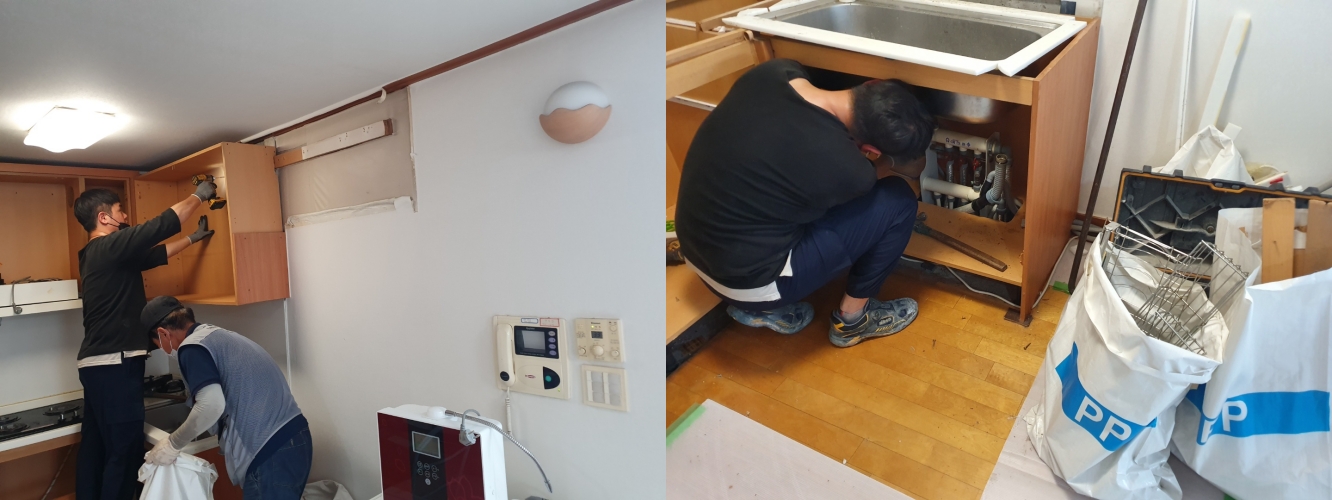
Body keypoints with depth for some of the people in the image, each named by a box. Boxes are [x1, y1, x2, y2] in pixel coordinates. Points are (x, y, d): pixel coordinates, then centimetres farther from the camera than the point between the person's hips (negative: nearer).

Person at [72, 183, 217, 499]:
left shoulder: (100, 253, 16)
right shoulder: (110, 246, -13)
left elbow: (154, 255, 25)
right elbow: (164, 224, -14)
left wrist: (193, 238, 30)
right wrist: (198, 195, -1)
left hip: (97, 365, 10)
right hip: (114, 365, -10)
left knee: (96, 446, 14)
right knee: (124, 451, -6)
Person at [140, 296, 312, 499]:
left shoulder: (191, 347, -5)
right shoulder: (220, 335, 22)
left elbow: (211, 405, -20)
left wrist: (173, 444, -6)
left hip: (272, 452, -9)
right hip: (294, 437, 9)